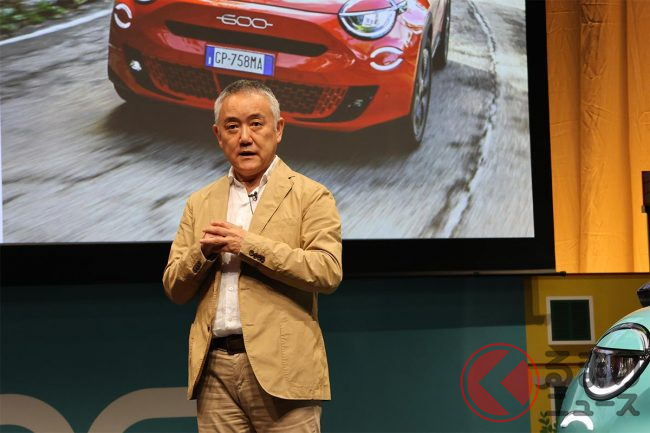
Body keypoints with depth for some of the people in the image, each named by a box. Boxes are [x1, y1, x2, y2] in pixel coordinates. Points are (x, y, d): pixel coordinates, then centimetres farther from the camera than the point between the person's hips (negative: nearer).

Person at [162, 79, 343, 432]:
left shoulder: (310, 195, 3)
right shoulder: (200, 203, 17)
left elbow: (328, 271, -10)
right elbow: (175, 289, 15)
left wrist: (248, 245, -12)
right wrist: (203, 252, -6)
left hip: (280, 365, -4)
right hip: (215, 367, 4)